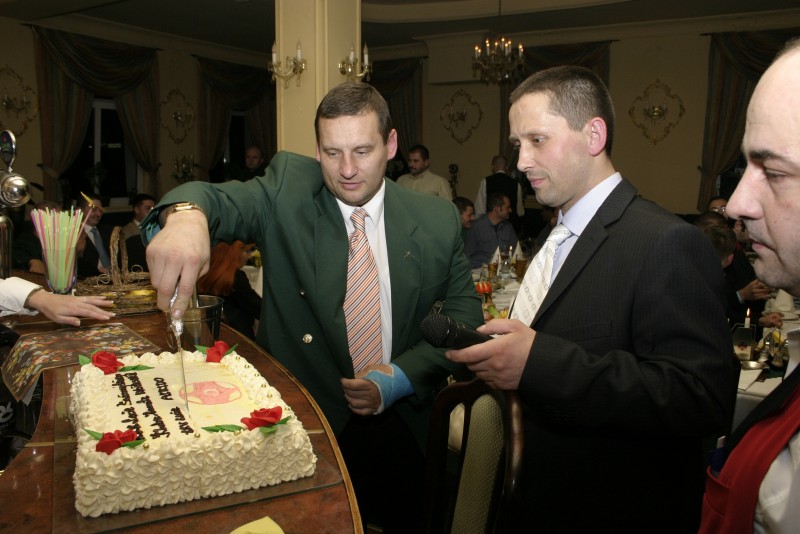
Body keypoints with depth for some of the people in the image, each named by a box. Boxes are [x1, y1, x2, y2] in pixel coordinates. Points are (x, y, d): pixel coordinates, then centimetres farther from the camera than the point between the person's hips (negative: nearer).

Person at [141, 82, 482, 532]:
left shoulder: (437, 221, -1)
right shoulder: (289, 188, -3)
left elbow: (466, 316, 1)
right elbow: (222, 200, -17)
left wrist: (403, 378, -12)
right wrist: (187, 214, -41)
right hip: (298, 418, -1)